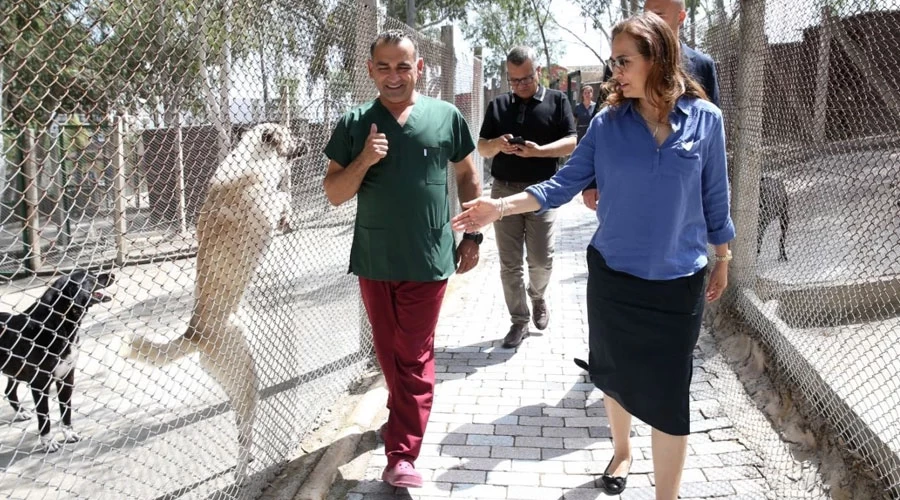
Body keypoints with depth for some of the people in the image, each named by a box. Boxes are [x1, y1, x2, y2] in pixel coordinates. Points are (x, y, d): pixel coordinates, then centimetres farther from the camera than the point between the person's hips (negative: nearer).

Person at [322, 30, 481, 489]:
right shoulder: (353, 124, -1)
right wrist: (364, 161, -17)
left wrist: (472, 235, 6)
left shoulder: (446, 117, -3)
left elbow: (468, 176, 9)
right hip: (373, 261, 3)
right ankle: (403, 416, 40)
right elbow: (334, 195, 0)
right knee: (388, 352, 17)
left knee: (414, 359, 2)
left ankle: (402, 456, 7)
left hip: (426, 260, -2)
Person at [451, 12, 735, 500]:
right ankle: (621, 451, 48)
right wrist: (501, 206, -18)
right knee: (614, 374, 19)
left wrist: (722, 258, 11)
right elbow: (564, 183, -6)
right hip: (612, 275, 2)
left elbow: (714, 196, 3)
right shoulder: (608, 121, -5)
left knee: (668, 396, 3)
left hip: (677, 282, -2)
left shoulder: (704, 118, -6)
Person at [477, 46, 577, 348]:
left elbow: (570, 143, -5)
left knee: (542, 260, 0)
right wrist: (497, 145, -14)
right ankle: (519, 321, 15)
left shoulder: (557, 101, 2)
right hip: (504, 190, 2)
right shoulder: (498, 105, 10)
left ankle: (538, 296, 32)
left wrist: (538, 150, -22)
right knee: (509, 263, 4)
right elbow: (482, 149, 9)